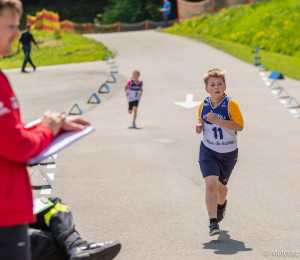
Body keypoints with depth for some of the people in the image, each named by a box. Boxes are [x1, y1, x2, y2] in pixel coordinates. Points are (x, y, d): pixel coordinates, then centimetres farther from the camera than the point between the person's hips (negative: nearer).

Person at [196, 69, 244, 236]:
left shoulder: (231, 104, -14)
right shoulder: (204, 105, -1)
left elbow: (240, 126, -20)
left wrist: (218, 121, -28)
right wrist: (200, 126, -8)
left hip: (228, 153, -1)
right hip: (208, 151, 1)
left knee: (220, 186, 17)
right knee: (211, 184, -19)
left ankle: (221, 204, 54)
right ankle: (213, 223, -18)